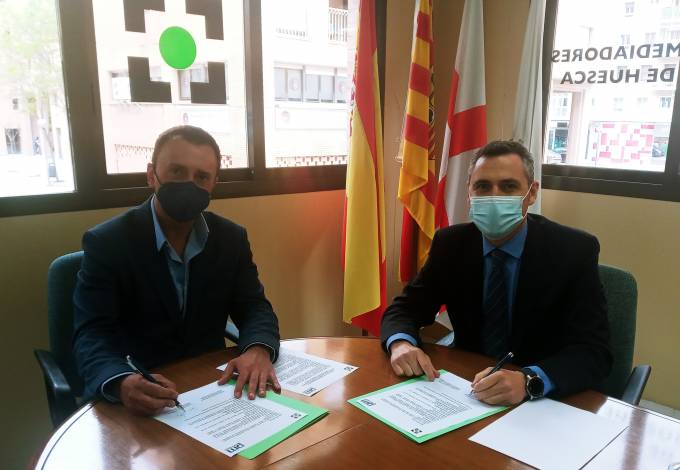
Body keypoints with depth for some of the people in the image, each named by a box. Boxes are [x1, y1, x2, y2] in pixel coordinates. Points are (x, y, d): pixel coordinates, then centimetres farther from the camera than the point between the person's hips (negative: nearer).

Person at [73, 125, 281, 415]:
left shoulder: (231, 238, 3)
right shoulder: (106, 243, -8)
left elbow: (254, 307, 3)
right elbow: (91, 335, -14)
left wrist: (259, 349, -20)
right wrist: (121, 383, -35)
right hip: (140, 402, -2)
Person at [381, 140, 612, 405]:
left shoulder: (574, 251, -13)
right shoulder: (450, 244, -5)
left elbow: (594, 351, -17)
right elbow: (404, 308, -1)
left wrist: (529, 381, -36)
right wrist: (401, 343, -24)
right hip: (466, 385, 2)